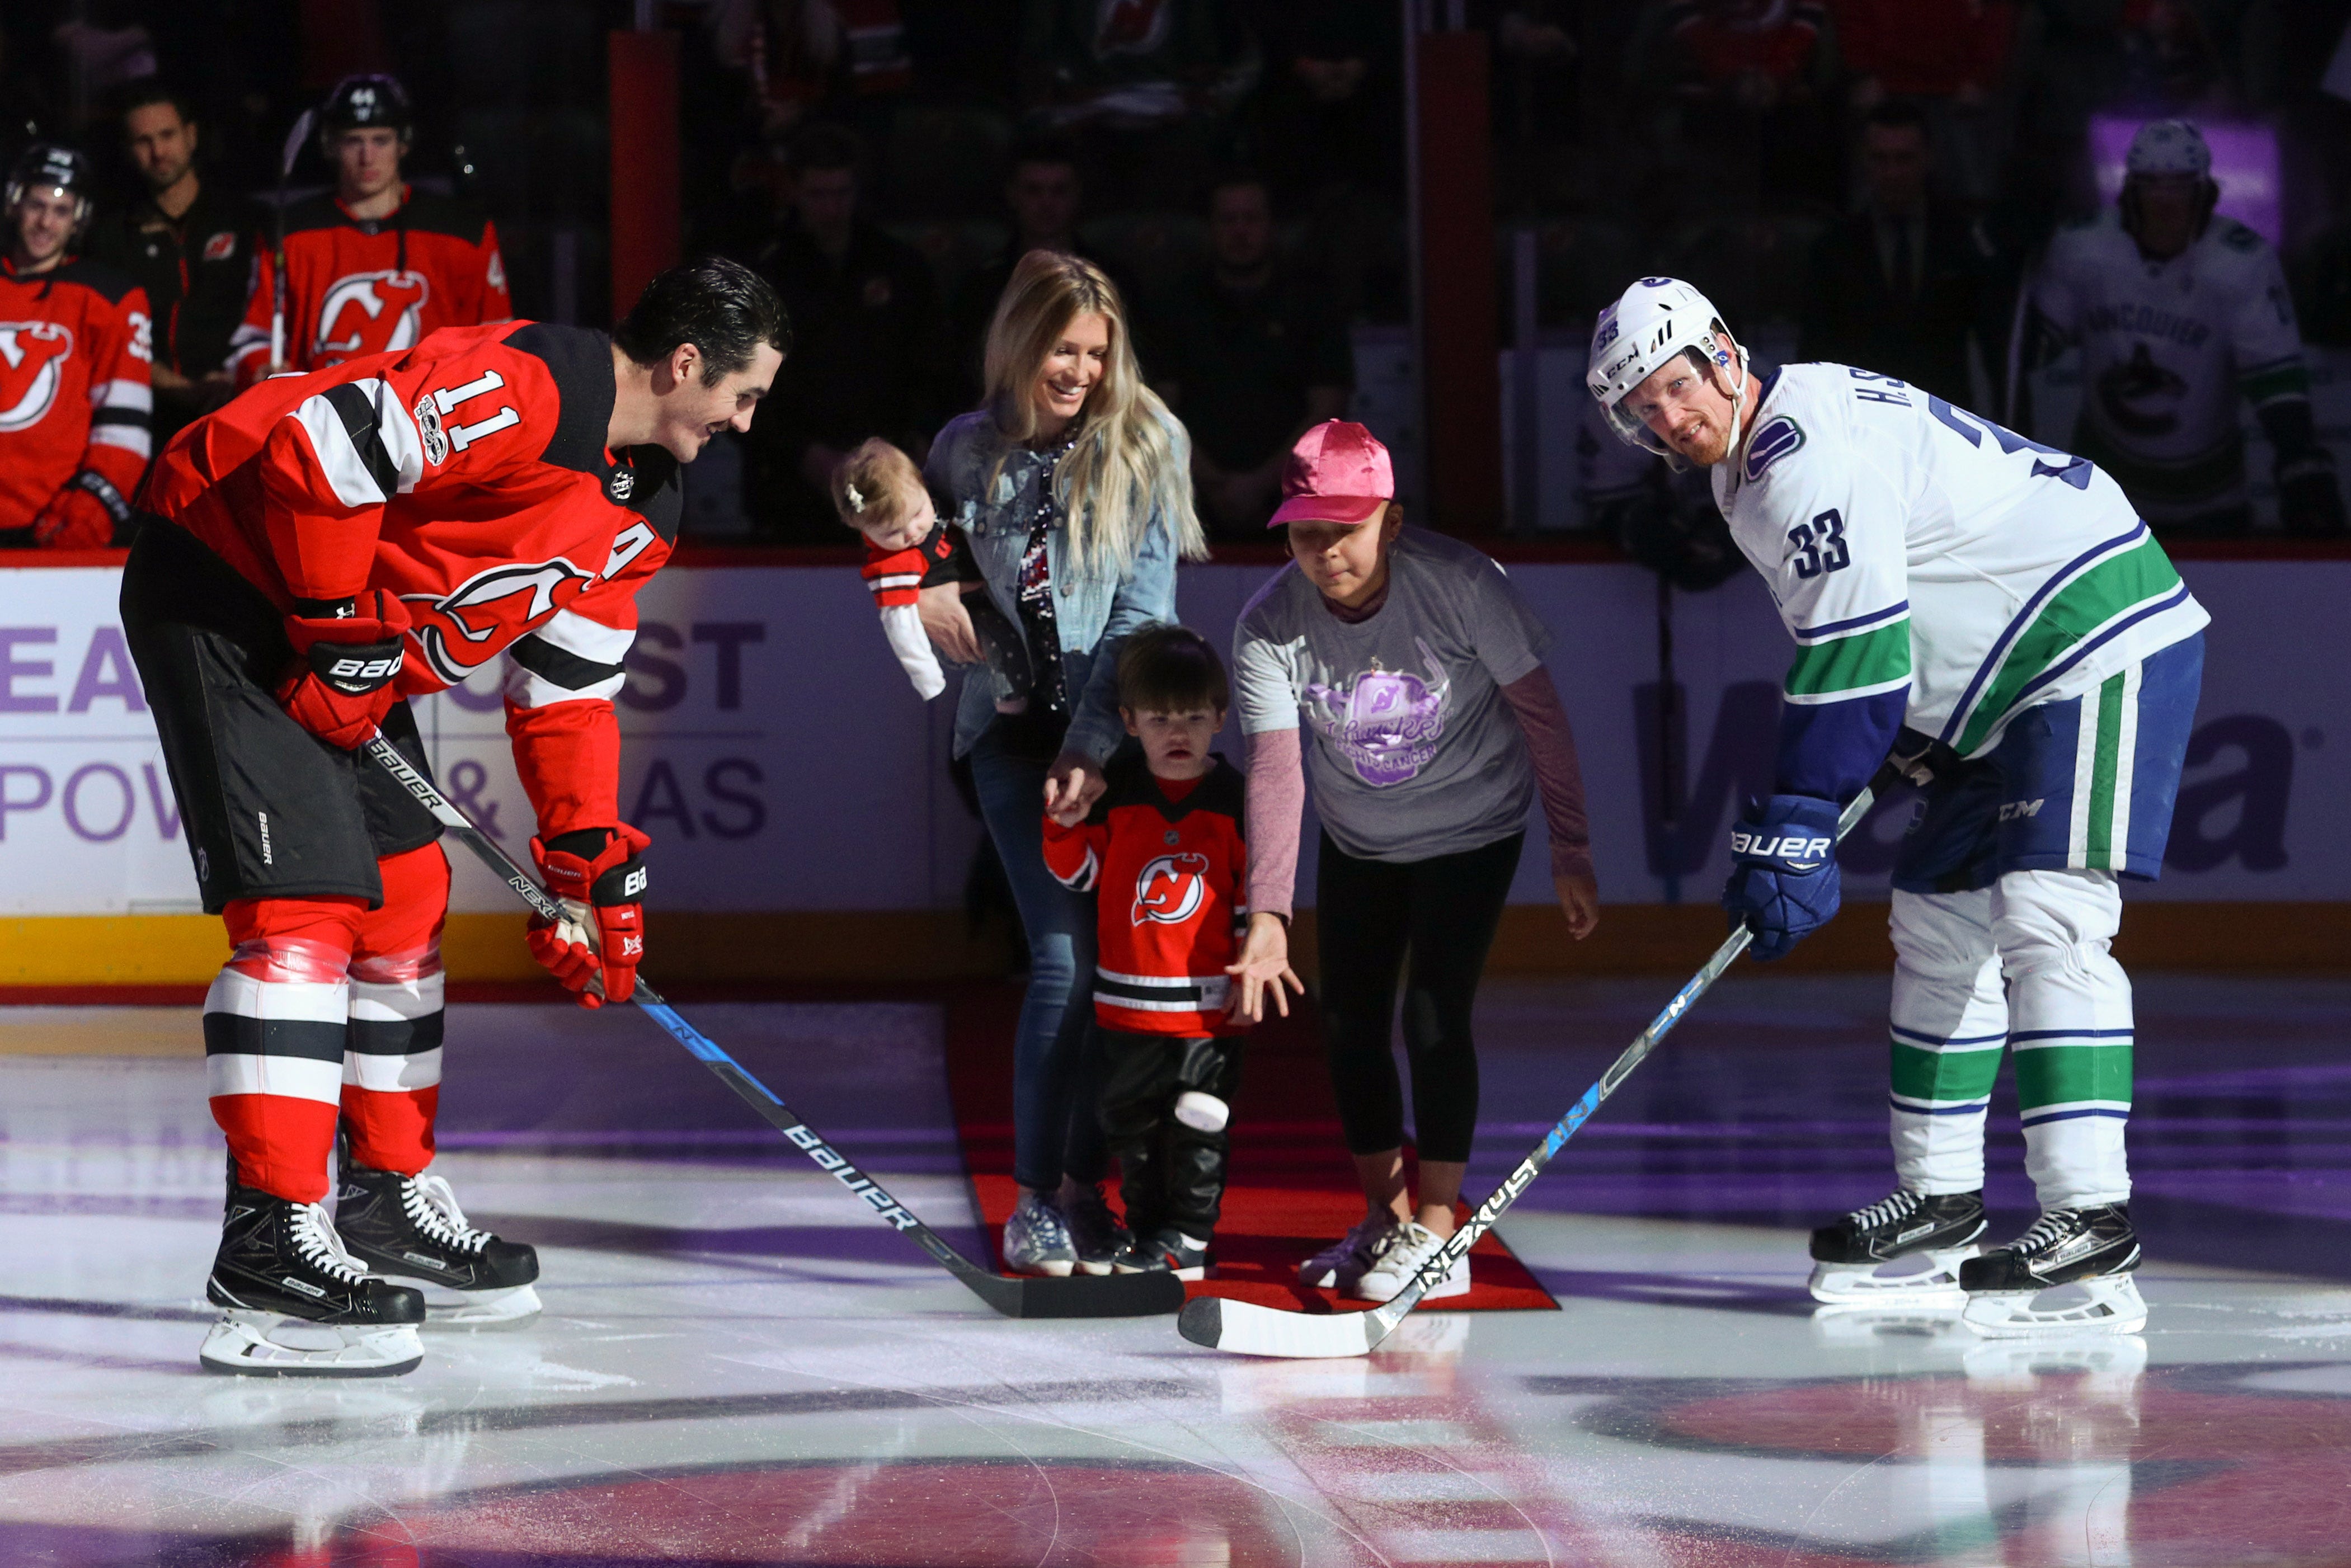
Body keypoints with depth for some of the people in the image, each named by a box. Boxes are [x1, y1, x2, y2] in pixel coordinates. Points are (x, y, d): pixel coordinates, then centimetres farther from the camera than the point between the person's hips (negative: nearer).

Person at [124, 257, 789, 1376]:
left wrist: (591, 864, 8)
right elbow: (313, 452, -29)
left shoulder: (641, 508, 8)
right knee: (306, 901, -17)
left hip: (360, 644, 11)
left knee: (404, 899, 14)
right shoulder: (525, 387, -24)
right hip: (228, 585, -11)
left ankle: (388, 1198, 27)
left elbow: (566, 689, 14)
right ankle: (271, 1242, -20)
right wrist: (343, 632, -19)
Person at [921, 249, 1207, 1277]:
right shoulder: (970, 449, 4)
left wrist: (1092, 748, -14)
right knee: (1065, 959, -11)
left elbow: (1143, 608, -7)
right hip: (1012, 729, 0)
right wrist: (922, 586, -4)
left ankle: (1085, 1183, 10)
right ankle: (1037, 1203, -4)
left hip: (1118, 733, 0)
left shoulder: (1147, 442, -2)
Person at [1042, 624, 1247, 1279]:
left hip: (1209, 1003, -2)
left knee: (1198, 1125, 2)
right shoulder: (1113, 793, 0)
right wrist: (1066, 825, -14)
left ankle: (1188, 1236, 12)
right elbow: (1080, 875, 4)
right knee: (1131, 1121, 12)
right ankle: (1145, 1225, 26)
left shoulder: (1236, 800, -3)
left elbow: (1258, 889, 2)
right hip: (1128, 1001, 2)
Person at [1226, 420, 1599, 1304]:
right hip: (1358, 842, 4)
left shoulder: (1459, 584, -27)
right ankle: (1384, 1220, 23)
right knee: (1349, 1023, 5)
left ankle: (1437, 1234, -4)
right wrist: (1267, 915, -35)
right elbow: (1275, 768, -25)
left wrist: (1572, 856, -15)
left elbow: (1540, 712, -18)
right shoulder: (1268, 626, -20)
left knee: (1434, 1016, -13)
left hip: (1472, 828, -4)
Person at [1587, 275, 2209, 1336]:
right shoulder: (1757, 463, 13)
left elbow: (1857, 653, -24)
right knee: (1938, 921, 14)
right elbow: (1851, 646, 24)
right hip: (2010, 681, 11)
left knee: (2045, 918, -21)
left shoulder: (1808, 449, -20)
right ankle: (1941, 1202, 22)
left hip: (2101, 646, -11)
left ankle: (2091, 1225, -27)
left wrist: (1792, 833, -22)